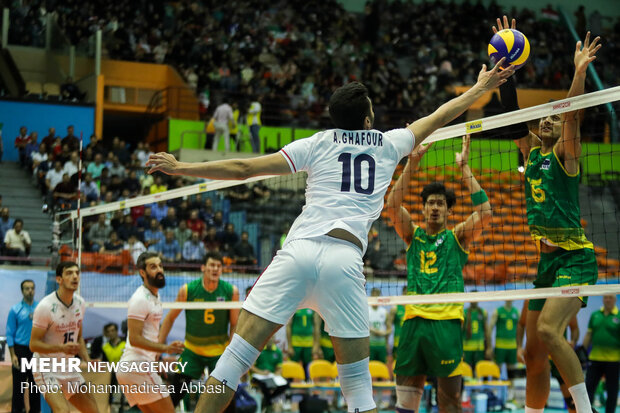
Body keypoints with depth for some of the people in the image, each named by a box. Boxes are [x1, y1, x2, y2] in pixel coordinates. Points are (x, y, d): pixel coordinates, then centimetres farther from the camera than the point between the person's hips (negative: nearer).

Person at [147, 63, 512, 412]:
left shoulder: (317, 143, 16)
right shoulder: (389, 144, 19)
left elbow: (243, 168, 12)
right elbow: (439, 117, 35)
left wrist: (181, 168, 21)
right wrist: (481, 87, 50)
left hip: (298, 250, 0)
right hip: (344, 259, 0)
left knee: (236, 357, 1)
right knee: (358, 383, 7)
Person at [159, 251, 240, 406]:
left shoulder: (231, 291, -10)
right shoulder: (187, 290, -12)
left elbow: (235, 324, -3)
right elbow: (170, 318, 0)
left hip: (220, 351, 0)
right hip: (192, 350, 0)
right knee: (175, 394, -5)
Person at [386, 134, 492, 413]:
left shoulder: (457, 236, 11)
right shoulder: (412, 235, 16)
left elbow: (485, 213, -5)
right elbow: (392, 205, 2)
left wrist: (464, 167, -2)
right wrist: (413, 162, -3)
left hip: (447, 321, -2)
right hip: (413, 320, 2)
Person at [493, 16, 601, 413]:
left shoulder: (564, 154, -1)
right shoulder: (532, 152, 15)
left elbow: (572, 114, -17)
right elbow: (512, 112, 11)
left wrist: (580, 71, -28)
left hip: (575, 259, -7)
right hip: (546, 260, 7)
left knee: (549, 330, -28)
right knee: (534, 354, 8)